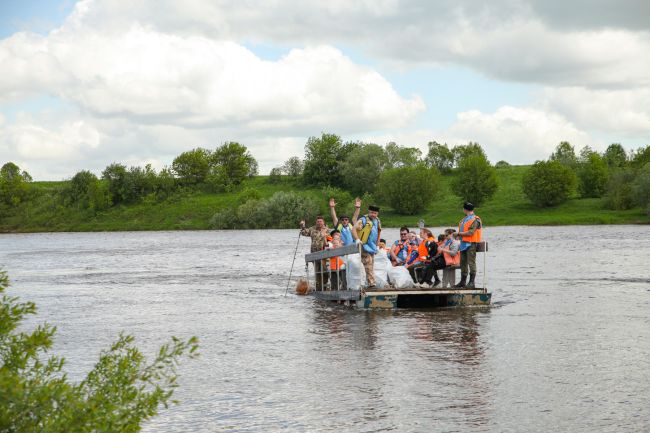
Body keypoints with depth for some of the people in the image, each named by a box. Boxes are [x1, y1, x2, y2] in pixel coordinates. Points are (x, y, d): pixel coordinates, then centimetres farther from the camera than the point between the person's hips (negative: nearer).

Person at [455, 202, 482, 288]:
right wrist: (459, 234, 1)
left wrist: (459, 233, -12)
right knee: (463, 263, 11)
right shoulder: (464, 220, 19)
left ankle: (471, 282, -7)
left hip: (471, 244, -9)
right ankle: (463, 282, 17)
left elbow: (471, 232, -18)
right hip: (463, 244, 9)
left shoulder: (475, 220, -9)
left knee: (471, 263, -8)